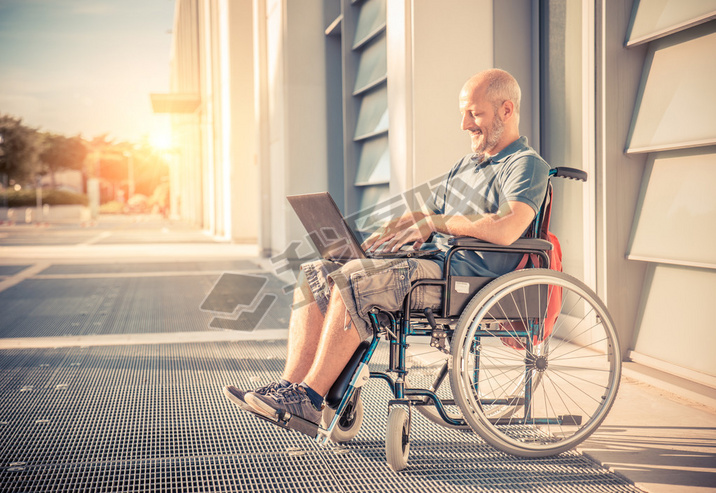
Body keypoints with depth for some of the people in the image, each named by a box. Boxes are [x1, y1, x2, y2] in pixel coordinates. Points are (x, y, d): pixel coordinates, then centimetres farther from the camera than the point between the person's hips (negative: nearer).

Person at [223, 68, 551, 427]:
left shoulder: (527, 166, -5)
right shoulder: (466, 165, 25)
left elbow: (506, 229, -25)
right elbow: (422, 218, 26)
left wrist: (437, 221, -15)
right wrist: (388, 232, 5)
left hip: (464, 277, -9)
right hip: (432, 263, 10)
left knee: (351, 281, -27)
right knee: (315, 275, -3)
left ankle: (309, 398, -20)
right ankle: (290, 386, -10)